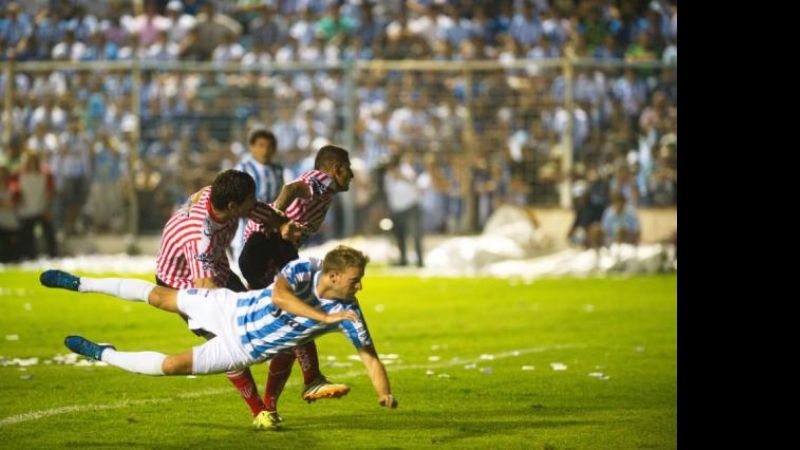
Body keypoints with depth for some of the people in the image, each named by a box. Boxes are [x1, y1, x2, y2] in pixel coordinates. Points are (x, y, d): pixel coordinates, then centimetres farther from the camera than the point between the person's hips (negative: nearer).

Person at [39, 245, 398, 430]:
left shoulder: (347, 311, -20)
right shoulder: (303, 270, -27)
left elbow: (369, 354, -16)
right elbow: (279, 294, -45)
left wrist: (384, 393, -30)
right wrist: (325, 317, -50)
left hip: (242, 349, 1)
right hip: (232, 309, -1)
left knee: (172, 365, -9)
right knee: (159, 296, 5)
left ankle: (103, 355, 17)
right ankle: (81, 284, 27)